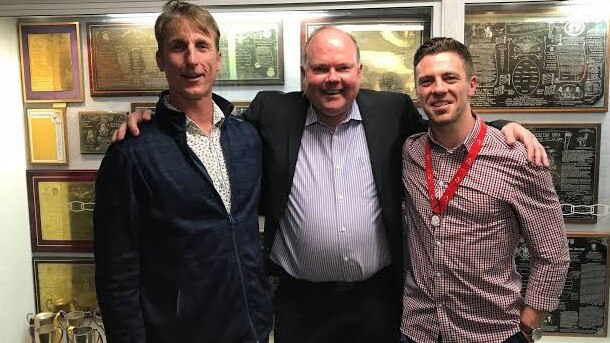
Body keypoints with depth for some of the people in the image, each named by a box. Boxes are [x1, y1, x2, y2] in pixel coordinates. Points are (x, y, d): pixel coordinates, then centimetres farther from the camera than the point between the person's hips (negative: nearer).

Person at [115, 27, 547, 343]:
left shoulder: (393, 111, 0)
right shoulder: (272, 113, -3)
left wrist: (506, 127, -2)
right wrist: (151, 117, -6)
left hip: (379, 298, 2)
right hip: (300, 301, -1)